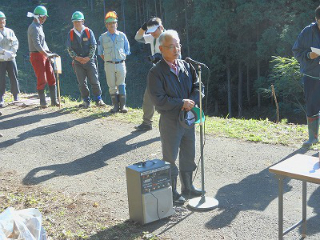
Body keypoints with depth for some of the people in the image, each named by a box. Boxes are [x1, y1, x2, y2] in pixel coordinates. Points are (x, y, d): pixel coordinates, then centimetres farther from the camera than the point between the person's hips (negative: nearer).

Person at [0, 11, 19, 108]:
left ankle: (16, 98, 9)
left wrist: (11, 52, -9)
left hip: (11, 59, 3)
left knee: (14, 78, 2)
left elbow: (16, 43, 7)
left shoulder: (10, 31, 13)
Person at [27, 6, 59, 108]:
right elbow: (37, 44, -23)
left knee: (51, 78, 8)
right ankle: (43, 102, 6)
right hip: (36, 56, -9)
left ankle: (54, 101, 14)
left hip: (44, 55, 9)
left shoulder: (39, 27, 16)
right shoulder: (34, 28, -14)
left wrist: (49, 53, 9)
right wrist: (47, 54, -25)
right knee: (42, 80, -5)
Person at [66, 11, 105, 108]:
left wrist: (88, 57, -13)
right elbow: (69, 48, 2)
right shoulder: (71, 34, 4)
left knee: (94, 81, -1)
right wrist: (76, 57, -13)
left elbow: (93, 46, -2)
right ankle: (86, 101, 13)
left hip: (89, 60, -1)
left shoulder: (89, 32, 1)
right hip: (77, 62, 1)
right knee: (82, 83, 3)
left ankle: (98, 100, 10)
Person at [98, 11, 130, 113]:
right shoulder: (103, 37, 5)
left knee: (121, 85, -1)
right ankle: (115, 106, 10)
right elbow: (100, 52, 13)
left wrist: (122, 58, 6)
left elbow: (127, 50, 13)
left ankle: (123, 106, 5)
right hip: (109, 65, 0)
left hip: (121, 64, 0)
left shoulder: (122, 35, 6)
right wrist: (107, 60, 5)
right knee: (112, 86, 2)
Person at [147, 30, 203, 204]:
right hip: (170, 121, -6)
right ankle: (172, 192, 19)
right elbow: (158, 99, -19)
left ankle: (187, 187, 33)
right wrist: (181, 103, -19)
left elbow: (197, 86, 6)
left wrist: (191, 101, -13)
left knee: (188, 155, 17)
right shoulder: (156, 72, -13)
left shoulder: (187, 66, 6)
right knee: (170, 158, 6)